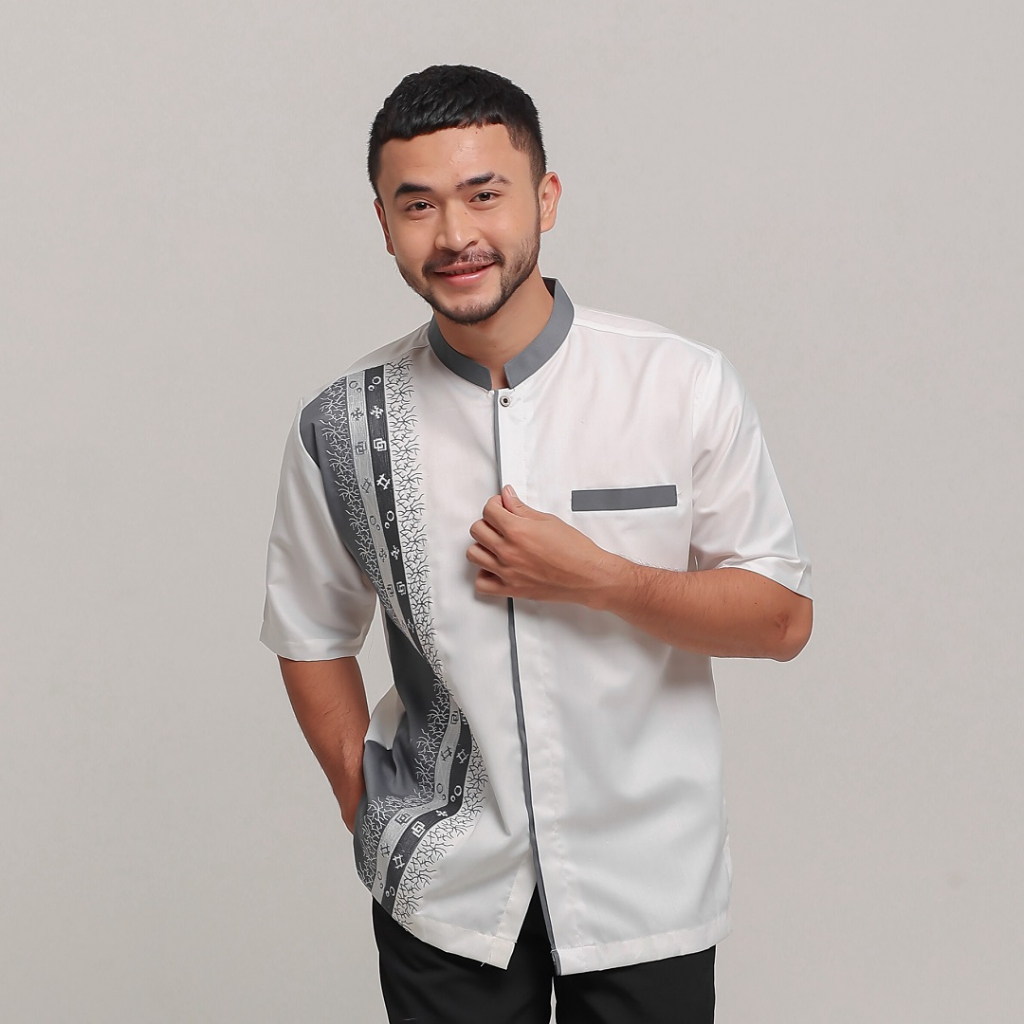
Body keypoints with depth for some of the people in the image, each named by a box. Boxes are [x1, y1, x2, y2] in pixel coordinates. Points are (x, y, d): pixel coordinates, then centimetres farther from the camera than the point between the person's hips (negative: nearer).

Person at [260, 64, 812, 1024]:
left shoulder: (685, 387, -10)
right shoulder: (342, 428, -6)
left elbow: (783, 618, -5)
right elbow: (311, 636, 7)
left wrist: (594, 578, -17)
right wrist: (368, 812, 0)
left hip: (647, 883, 0)